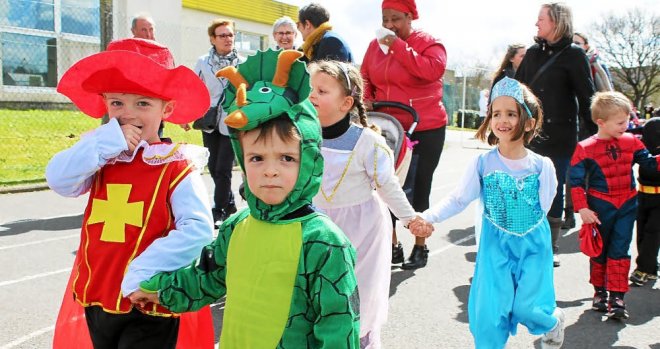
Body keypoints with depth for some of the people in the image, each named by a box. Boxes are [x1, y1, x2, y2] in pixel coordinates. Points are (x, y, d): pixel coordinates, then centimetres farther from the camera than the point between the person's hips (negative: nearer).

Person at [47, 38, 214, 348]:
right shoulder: (101, 155, 4)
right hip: (95, 299, 6)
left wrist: (143, 272, -25)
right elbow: (59, 180, -13)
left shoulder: (177, 166, -14)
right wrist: (107, 143, -19)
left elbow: (198, 229, -23)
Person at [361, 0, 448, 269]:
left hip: (425, 130, -4)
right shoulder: (376, 45, 7)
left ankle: (420, 247, 19)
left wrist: (398, 46, -23)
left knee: (417, 189, 3)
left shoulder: (428, 43, -7)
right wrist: (366, 98, -7)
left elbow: (434, 69, -27)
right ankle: (392, 245, 20)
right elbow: (365, 77, 14)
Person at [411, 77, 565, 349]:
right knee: (489, 309, -5)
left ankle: (553, 321, 35)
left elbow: (544, 207, -2)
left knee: (528, 308, 0)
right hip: (495, 247, 0)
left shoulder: (541, 165, -8)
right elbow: (458, 200, -8)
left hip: (532, 246, 0)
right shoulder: (482, 163, -8)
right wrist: (427, 217, -19)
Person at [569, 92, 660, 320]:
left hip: (626, 206, 2)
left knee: (620, 251, 1)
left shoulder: (631, 142, 0)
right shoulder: (585, 149, -12)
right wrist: (582, 209, -16)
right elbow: (576, 181, -11)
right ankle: (599, 292, 28)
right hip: (600, 207, -2)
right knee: (599, 251, 12)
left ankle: (617, 297, 4)